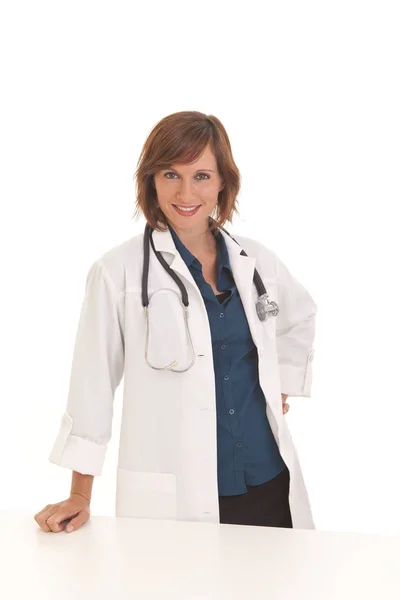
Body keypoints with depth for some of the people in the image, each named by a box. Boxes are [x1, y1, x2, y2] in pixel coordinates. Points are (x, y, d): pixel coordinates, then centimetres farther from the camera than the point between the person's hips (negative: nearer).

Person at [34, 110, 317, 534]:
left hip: (268, 483, 4)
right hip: (172, 498, -4)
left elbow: (301, 316, 25)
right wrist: (80, 497, -2)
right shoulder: (119, 271, -9)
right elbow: (93, 381, -5)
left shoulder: (255, 261, 4)